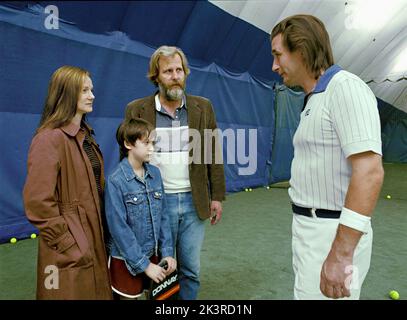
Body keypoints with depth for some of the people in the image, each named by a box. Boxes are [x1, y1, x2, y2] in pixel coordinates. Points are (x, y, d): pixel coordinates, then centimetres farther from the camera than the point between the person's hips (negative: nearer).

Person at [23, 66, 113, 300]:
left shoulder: (86, 135, 10)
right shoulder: (50, 139, -17)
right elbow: (38, 203, -21)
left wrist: (103, 233, 12)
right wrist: (68, 245, -16)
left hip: (95, 238, 8)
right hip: (72, 253, -8)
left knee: (98, 291, 20)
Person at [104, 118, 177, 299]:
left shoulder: (155, 173, -1)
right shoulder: (116, 181, -17)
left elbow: (163, 216, 3)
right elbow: (119, 228, -18)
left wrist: (167, 252, -2)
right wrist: (144, 264, -15)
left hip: (154, 255, 5)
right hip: (128, 260, -5)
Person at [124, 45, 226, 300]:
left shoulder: (203, 107, 3)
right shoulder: (137, 110, -1)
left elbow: (214, 154, 4)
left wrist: (217, 196, 2)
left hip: (194, 201, 2)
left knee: (191, 269, 14)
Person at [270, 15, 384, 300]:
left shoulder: (345, 87, -16)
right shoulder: (316, 101, 14)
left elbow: (369, 172, -26)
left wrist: (340, 255, -28)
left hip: (336, 234, -9)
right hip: (310, 227, 10)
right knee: (307, 291, 22)